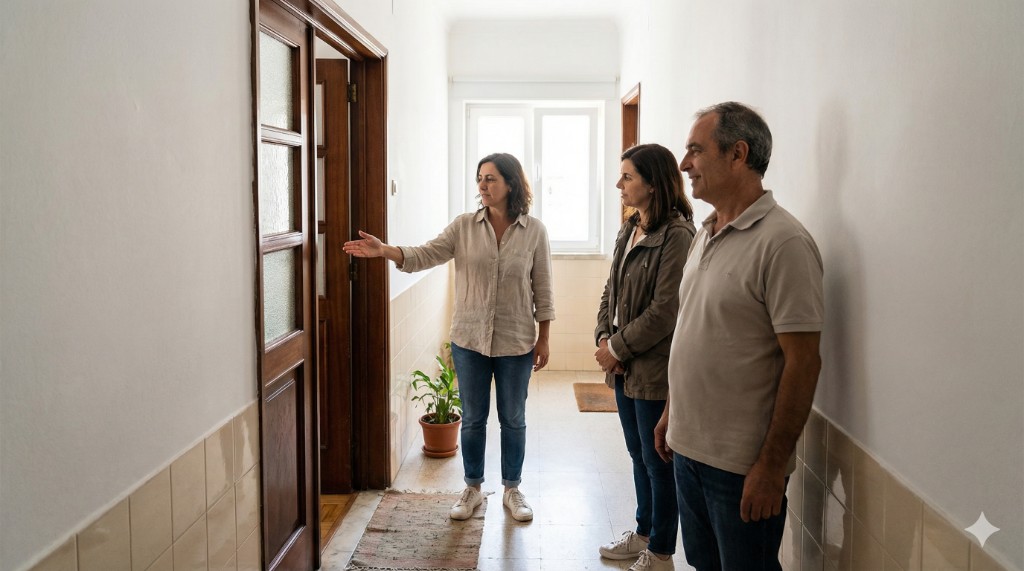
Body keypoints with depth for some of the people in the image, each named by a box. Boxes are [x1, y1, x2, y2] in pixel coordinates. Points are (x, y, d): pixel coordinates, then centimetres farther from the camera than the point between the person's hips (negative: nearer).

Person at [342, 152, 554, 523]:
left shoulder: (534, 231, -5)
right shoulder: (464, 226, -2)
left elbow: (542, 290, -2)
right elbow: (425, 255, -11)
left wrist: (543, 339, -1)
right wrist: (383, 250, -27)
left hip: (516, 342, -1)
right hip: (469, 339, 1)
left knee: (513, 419, 12)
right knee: (472, 418, 13)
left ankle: (512, 489, 30)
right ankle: (473, 489, 30)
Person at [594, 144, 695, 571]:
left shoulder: (677, 235, -18)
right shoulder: (630, 230, 10)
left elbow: (664, 311, -21)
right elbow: (611, 290, 13)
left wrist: (619, 347, -14)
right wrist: (604, 336, -2)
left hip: (655, 368, -8)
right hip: (625, 366, 9)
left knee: (658, 461, 5)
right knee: (638, 454, 21)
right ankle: (644, 534, 38)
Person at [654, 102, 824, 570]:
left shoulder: (782, 242, -17)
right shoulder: (706, 234, 9)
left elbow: (803, 362, -19)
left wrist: (772, 466, -19)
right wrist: (672, 412, 16)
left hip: (742, 465, -8)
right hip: (688, 446, 8)